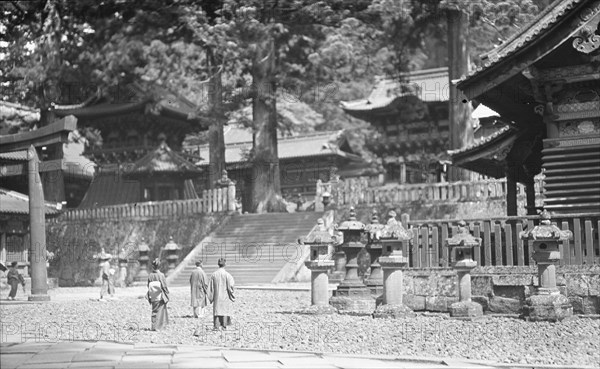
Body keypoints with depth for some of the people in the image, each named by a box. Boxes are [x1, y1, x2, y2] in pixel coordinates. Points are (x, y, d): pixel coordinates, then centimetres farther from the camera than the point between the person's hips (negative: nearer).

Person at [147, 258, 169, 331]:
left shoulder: (150, 275, -4)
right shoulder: (161, 275, -13)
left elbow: (149, 286, 3)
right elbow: (164, 286, -10)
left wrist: (150, 296, 12)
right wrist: (167, 294, 1)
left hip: (153, 297, 3)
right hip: (160, 296, -3)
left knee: (154, 311, 14)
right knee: (160, 311, 7)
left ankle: (154, 326, 14)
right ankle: (157, 326, 6)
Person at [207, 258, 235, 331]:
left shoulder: (214, 274, -1)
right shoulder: (226, 274, -11)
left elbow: (211, 286, 3)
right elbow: (230, 286, -13)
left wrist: (211, 297, 10)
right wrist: (231, 294, -1)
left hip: (217, 295, 2)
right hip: (225, 296, -2)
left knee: (217, 310, 5)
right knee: (225, 310, 6)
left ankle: (216, 326, -2)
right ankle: (224, 325, 6)